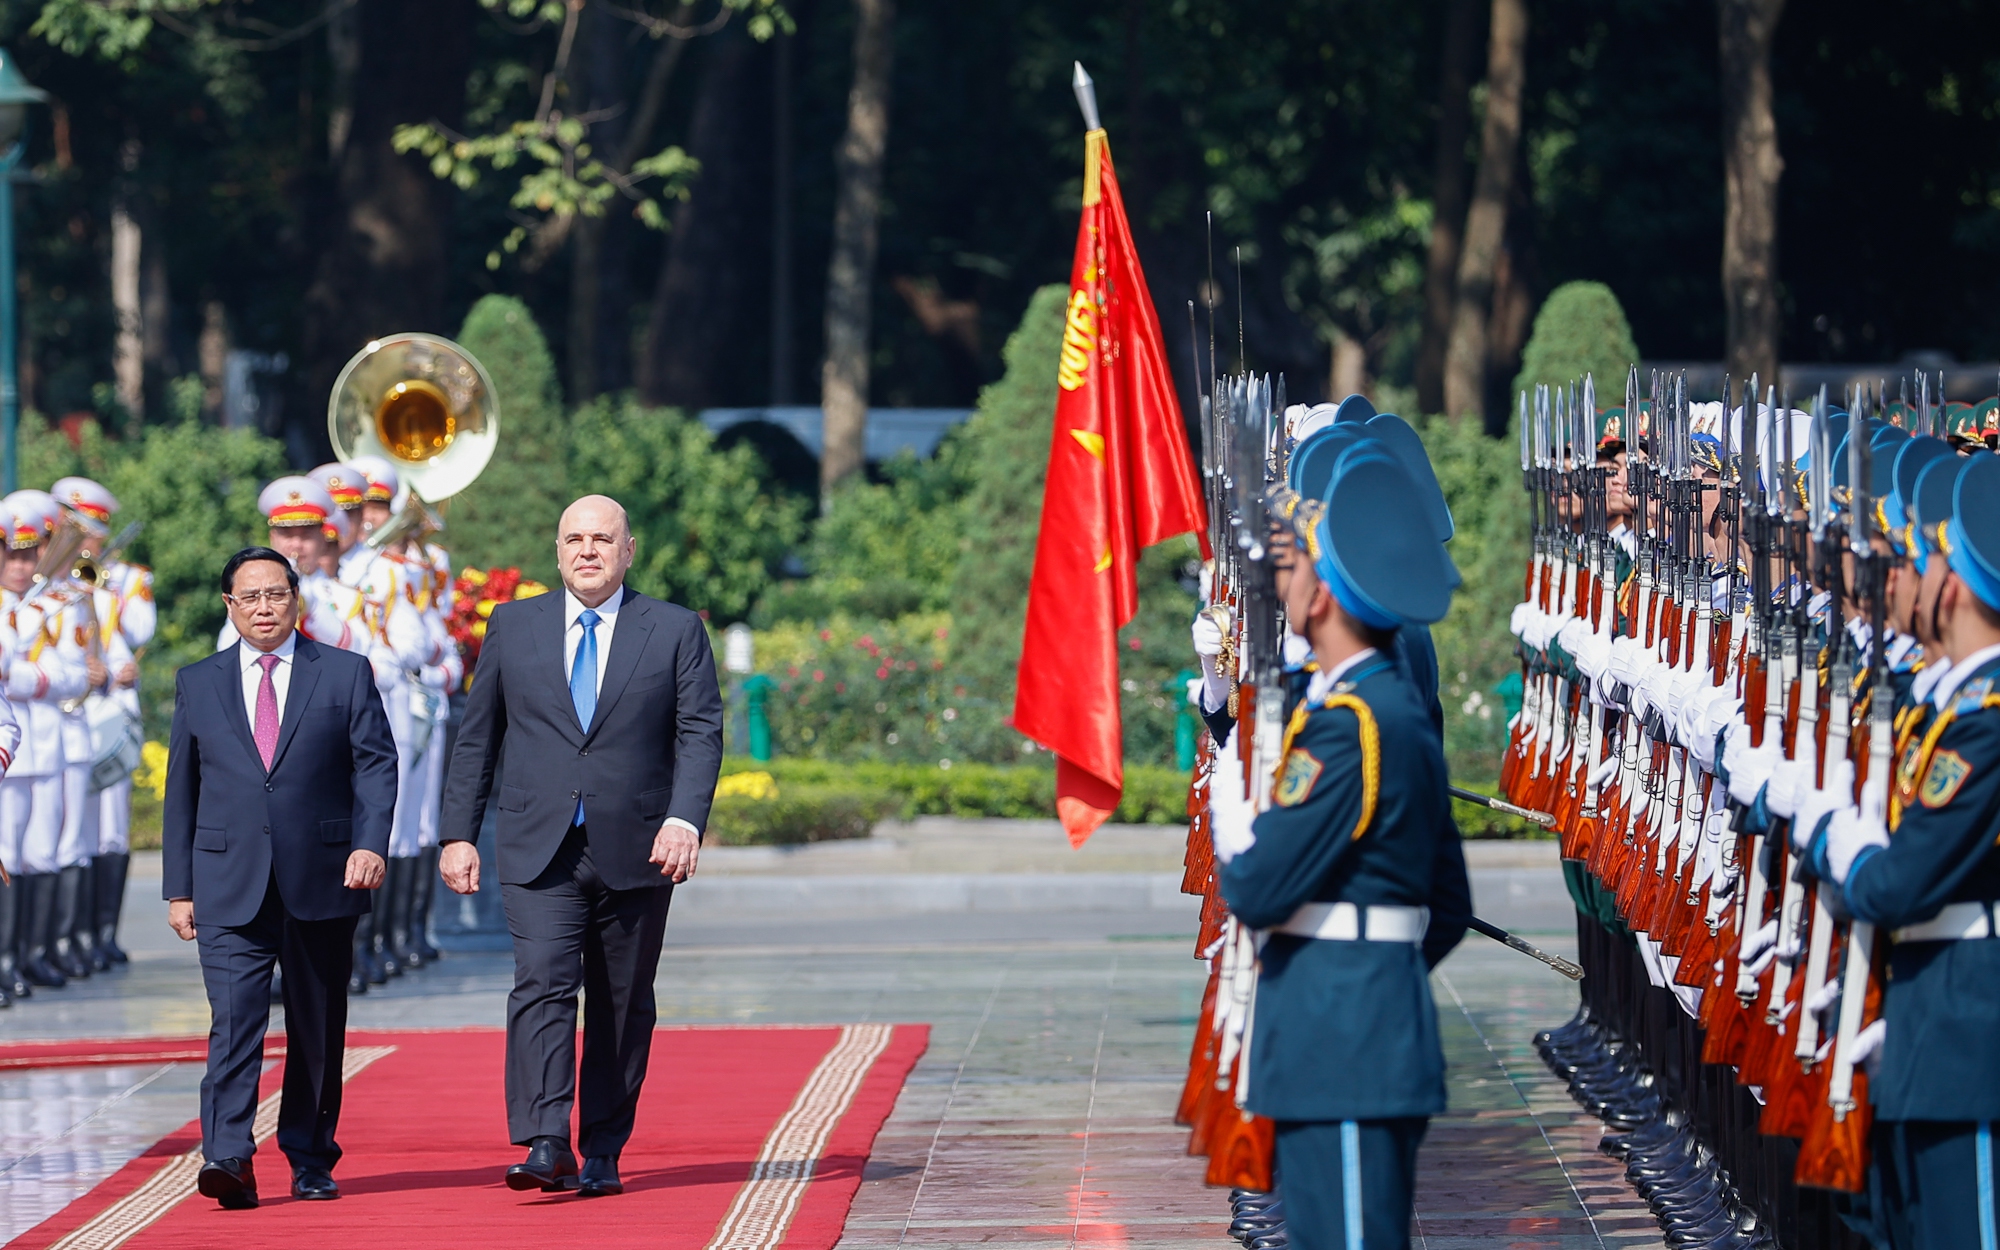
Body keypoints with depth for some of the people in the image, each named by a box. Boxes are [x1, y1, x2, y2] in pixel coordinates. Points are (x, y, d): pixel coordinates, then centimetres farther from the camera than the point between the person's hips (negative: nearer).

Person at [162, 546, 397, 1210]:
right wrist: (178, 887, 7)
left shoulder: (346, 674, 6)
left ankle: (309, 1158, 18)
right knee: (234, 1019, -13)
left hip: (321, 880, 0)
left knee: (318, 1028, 7)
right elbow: (181, 789, 12)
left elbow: (376, 764, 1)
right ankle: (228, 1159, -22)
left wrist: (370, 843, -14)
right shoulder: (197, 683, 11)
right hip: (230, 886, 0)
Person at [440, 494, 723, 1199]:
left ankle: (603, 1154, 14)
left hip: (636, 852, 0)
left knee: (622, 1007, 5)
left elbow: (701, 734, -2)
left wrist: (685, 819, -18)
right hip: (539, 851, 0)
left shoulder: (676, 632, 5)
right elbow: (477, 737, 12)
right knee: (543, 984, -16)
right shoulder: (512, 626, 10)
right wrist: (458, 833, 6)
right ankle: (545, 1147, -24)